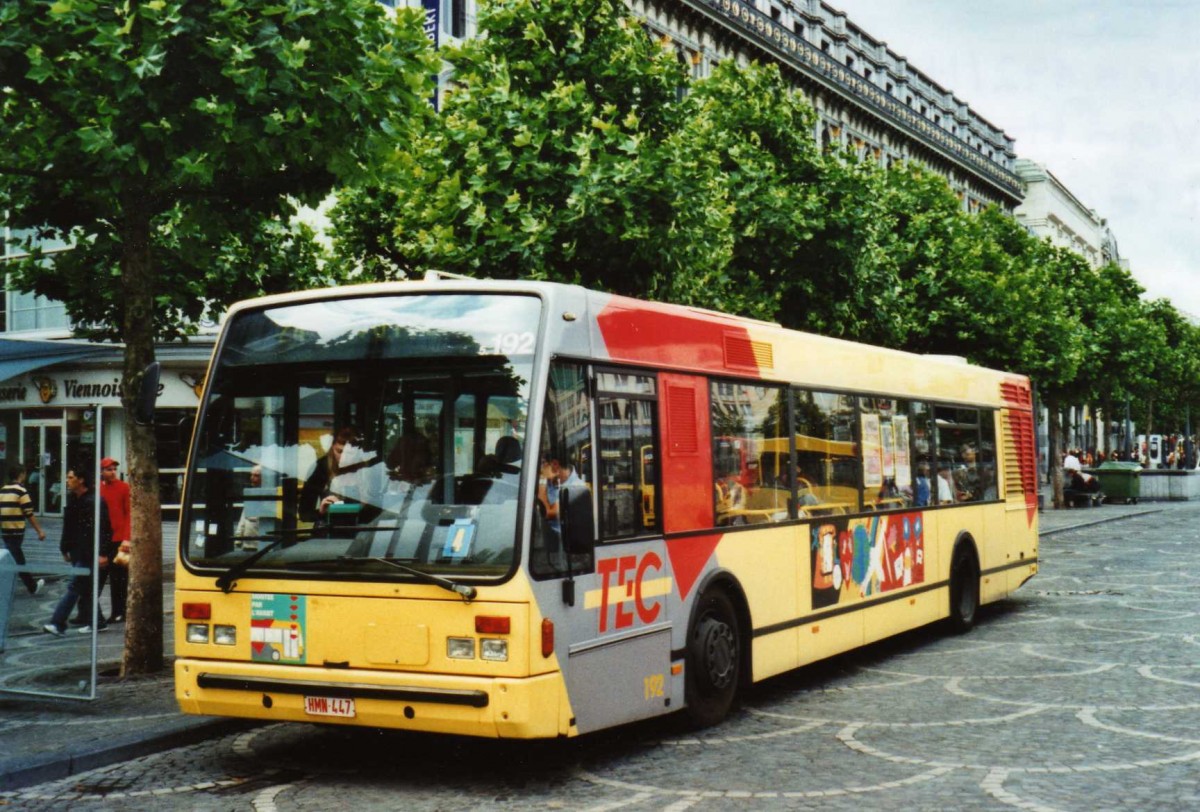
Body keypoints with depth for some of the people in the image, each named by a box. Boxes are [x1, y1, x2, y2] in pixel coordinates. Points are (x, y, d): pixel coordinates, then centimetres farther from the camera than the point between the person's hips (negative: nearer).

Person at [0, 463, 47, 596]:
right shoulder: (21, 491, -11)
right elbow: (29, 514, -11)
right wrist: (40, 530, -5)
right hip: (16, 532, -7)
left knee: (19, 560, 16)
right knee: (17, 561, 1)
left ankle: (32, 586, 25)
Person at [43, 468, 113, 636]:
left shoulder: (94, 502, -14)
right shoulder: (72, 499, 12)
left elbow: (102, 528, -17)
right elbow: (68, 527, 18)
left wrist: (102, 553, -22)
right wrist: (65, 549, 17)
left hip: (88, 553, -9)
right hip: (76, 552, 9)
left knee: (74, 587, -9)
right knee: (84, 589, 12)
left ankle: (58, 624, -11)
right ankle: (95, 623, 21)